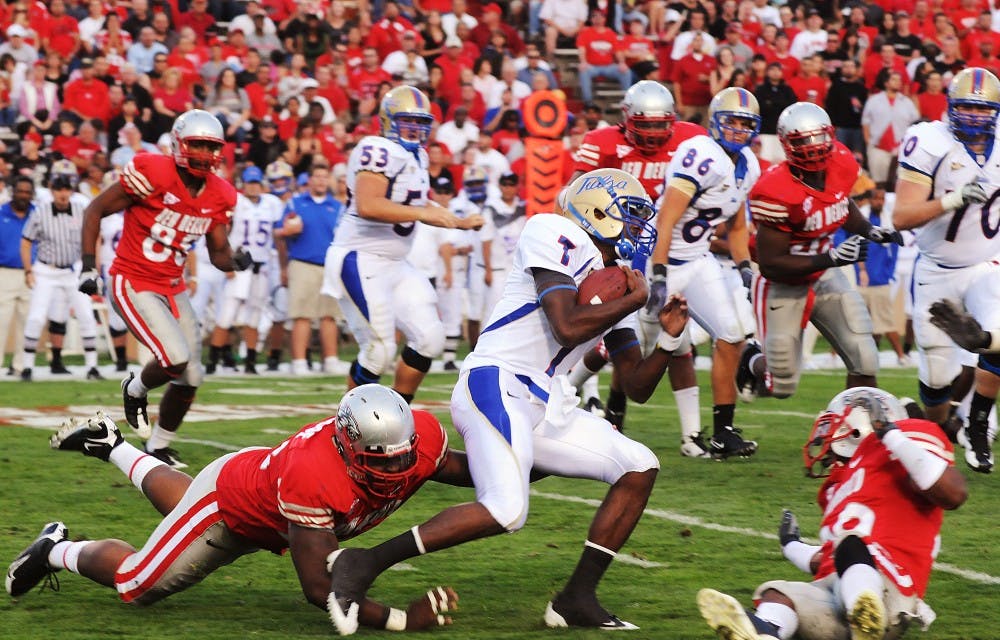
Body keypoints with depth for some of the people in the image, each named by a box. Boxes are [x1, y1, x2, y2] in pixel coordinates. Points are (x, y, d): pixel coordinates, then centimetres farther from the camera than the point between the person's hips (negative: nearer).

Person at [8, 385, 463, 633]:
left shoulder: (419, 435, -32)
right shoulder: (313, 478, -49)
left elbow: (458, 469, -7)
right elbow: (319, 588, -47)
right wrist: (402, 620, -53)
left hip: (262, 479, 7)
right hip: (230, 500, -7)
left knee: (181, 511, 37)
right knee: (136, 584, 12)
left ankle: (111, 446, 58)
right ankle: (56, 551, 39)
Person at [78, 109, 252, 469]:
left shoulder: (220, 196, 0)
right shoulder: (151, 173, -19)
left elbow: (218, 253, 7)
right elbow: (95, 211, -10)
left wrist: (234, 260, -17)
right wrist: (88, 266, -14)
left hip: (173, 288, 7)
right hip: (133, 284, -7)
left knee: (190, 378, 5)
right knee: (176, 358, -22)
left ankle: (159, 445, 27)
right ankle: (135, 390, 12)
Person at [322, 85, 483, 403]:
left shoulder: (416, 156, 14)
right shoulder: (378, 150, -17)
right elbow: (367, 206, -31)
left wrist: (460, 222, 17)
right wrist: (424, 213, -30)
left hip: (394, 265, 10)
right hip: (361, 261, -10)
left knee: (429, 338, 4)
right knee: (379, 351, -11)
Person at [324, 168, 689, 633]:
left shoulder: (619, 281, 19)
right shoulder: (555, 236, -6)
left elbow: (637, 388, 19)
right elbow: (566, 328, -20)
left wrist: (668, 340, 3)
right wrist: (633, 300, -9)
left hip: (545, 404, 9)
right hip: (496, 383, -9)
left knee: (639, 467, 5)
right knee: (505, 511, -26)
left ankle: (577, 599, 6)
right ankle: (363, 564, -18)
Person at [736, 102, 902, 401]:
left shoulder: (841, 166, -11)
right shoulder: (776, 193, -30)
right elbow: (770, 264, -27)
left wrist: (870, 231, -5)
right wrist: (830, 258, -34)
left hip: (825, 276, 5)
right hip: (782, 287, -5)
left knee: (864, 363, -6)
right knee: (783, 386, 9)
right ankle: (751, 361, 44)